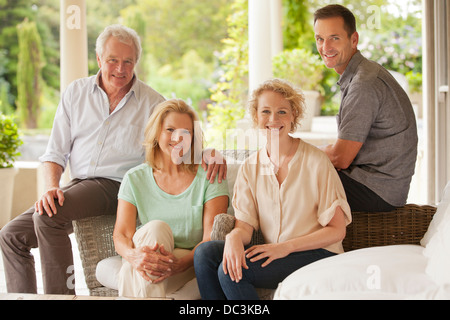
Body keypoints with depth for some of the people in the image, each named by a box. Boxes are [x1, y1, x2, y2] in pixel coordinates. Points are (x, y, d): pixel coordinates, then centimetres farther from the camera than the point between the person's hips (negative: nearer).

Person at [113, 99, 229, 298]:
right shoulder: (135, 179, 9)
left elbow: (212, 238, -7)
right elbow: (121, 235, -1)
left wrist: (180, 264, -28)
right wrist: (133, 255, -27)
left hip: (190, 266, -2)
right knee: (155, 227, -32)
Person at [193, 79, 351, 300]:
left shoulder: (315, 161, -7)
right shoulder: (250, 168, 7)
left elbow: (337, 230, -6)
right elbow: (244, 225, 0)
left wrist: (285, 247, -17)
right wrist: (234, 236, -25)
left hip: (317, 255, -5)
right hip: (272, 254, 5)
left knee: (229, 272, -26)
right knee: (205, 252, -19)